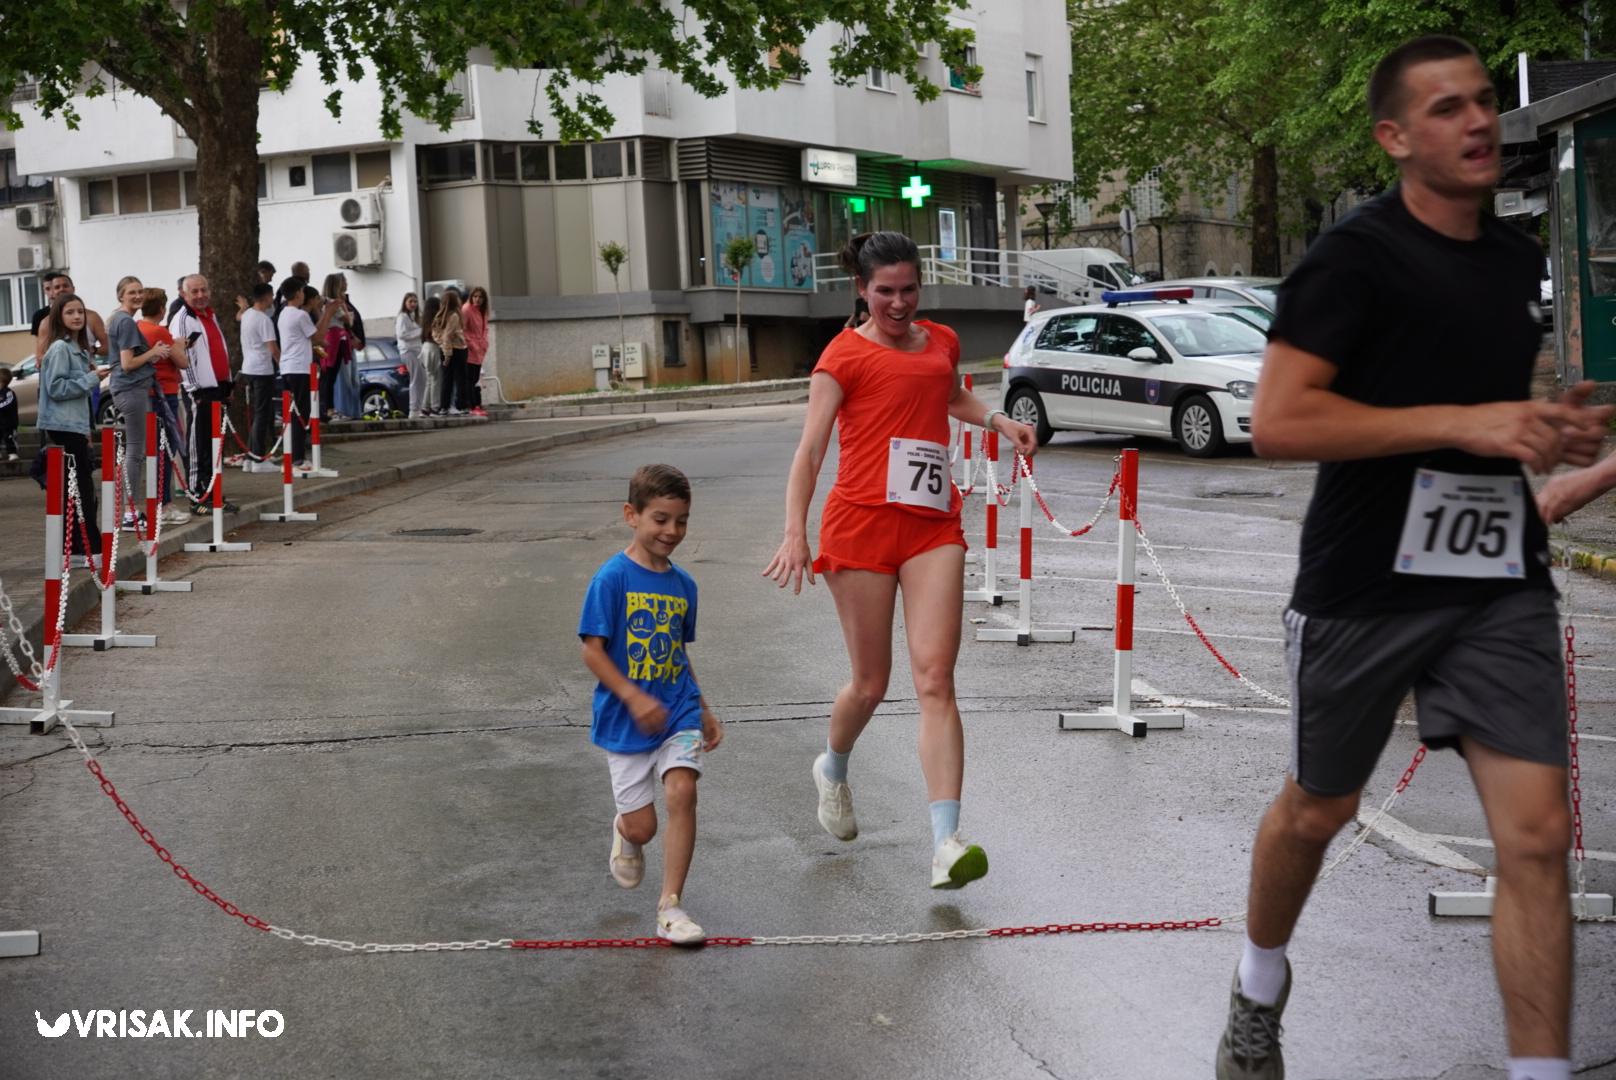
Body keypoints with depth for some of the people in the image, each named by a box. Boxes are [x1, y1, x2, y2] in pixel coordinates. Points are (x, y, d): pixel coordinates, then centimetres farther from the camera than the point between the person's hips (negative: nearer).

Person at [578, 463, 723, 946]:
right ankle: (624, 835, 42)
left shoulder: (683, 584, 6)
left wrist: (703, 711, 17)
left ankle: (671, 906, -8)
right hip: (625, 720, -3)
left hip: (677, 712, 3)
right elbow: (593, 651, -12)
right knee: (642, 825, 2)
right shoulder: (611, 579, -11)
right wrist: (635, 699, -21)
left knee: (681, 791, -18)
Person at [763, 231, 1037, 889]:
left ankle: (946, 844, -16)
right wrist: (795, 531, -18)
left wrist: (998, 420, 22)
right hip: (861, 522, -3)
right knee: (871, 683, 5)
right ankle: (833, 770, 40)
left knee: (934, 678, -11)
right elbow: (810, 448, -6)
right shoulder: (844, 355, 0)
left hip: (933, 526, 3)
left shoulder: (942, 341, 17)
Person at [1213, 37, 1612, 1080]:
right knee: (1319, 809, 14)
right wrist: (1464, 422, -24)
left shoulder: (1519, 256, 10)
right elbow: (1277, 422, -21)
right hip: (1366, 586, -5)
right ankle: (1260, 987, 42)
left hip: (1501, 584, 5)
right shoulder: (1356, 254, -11)